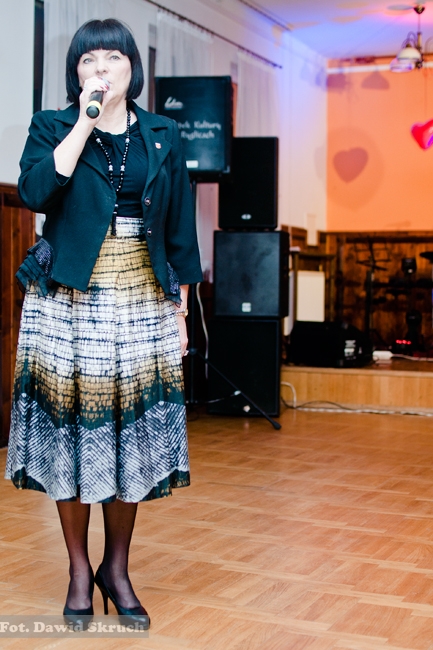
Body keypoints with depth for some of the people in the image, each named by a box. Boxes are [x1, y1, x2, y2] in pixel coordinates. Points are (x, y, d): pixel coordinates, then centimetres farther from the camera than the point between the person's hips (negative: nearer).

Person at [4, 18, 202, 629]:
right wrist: (85, 122, -13)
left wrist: (181, 311, 7)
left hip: (143, 303, 2)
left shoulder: (163, 136, 11)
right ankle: (79, 570, 17)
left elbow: (180, 231, 11)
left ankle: (117, 567, 19)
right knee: (71, 429, 0)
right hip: (69, 302, -1)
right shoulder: (51, 127, 5)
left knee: (134, 434, 2)